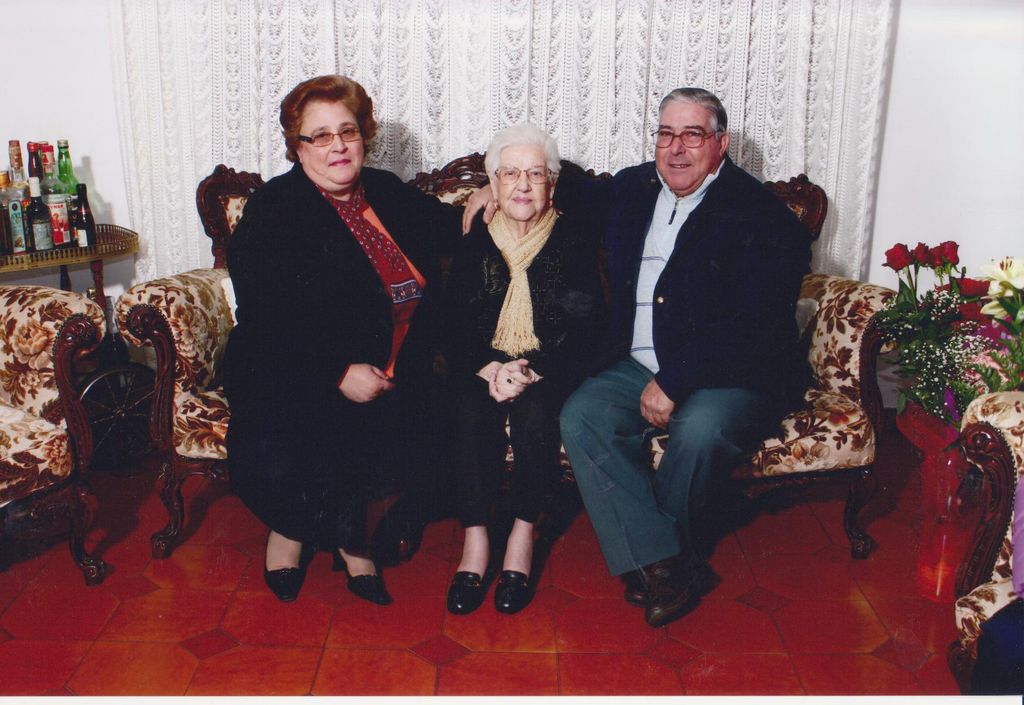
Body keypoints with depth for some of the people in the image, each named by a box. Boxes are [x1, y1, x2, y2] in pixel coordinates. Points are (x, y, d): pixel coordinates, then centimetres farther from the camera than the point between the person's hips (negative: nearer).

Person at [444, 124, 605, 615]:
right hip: (484, 367, 2)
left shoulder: (573, 238, 4)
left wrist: (534, 371, -17)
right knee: (471, 413, -29)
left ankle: (523, 537, -19)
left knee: (533, 413, -32)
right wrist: (488, 368, -16)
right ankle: (475, 540, -23)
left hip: (550, 371, -1)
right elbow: (454, 323, 4)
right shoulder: (474, 242, 9)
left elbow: (587, 326, -3)